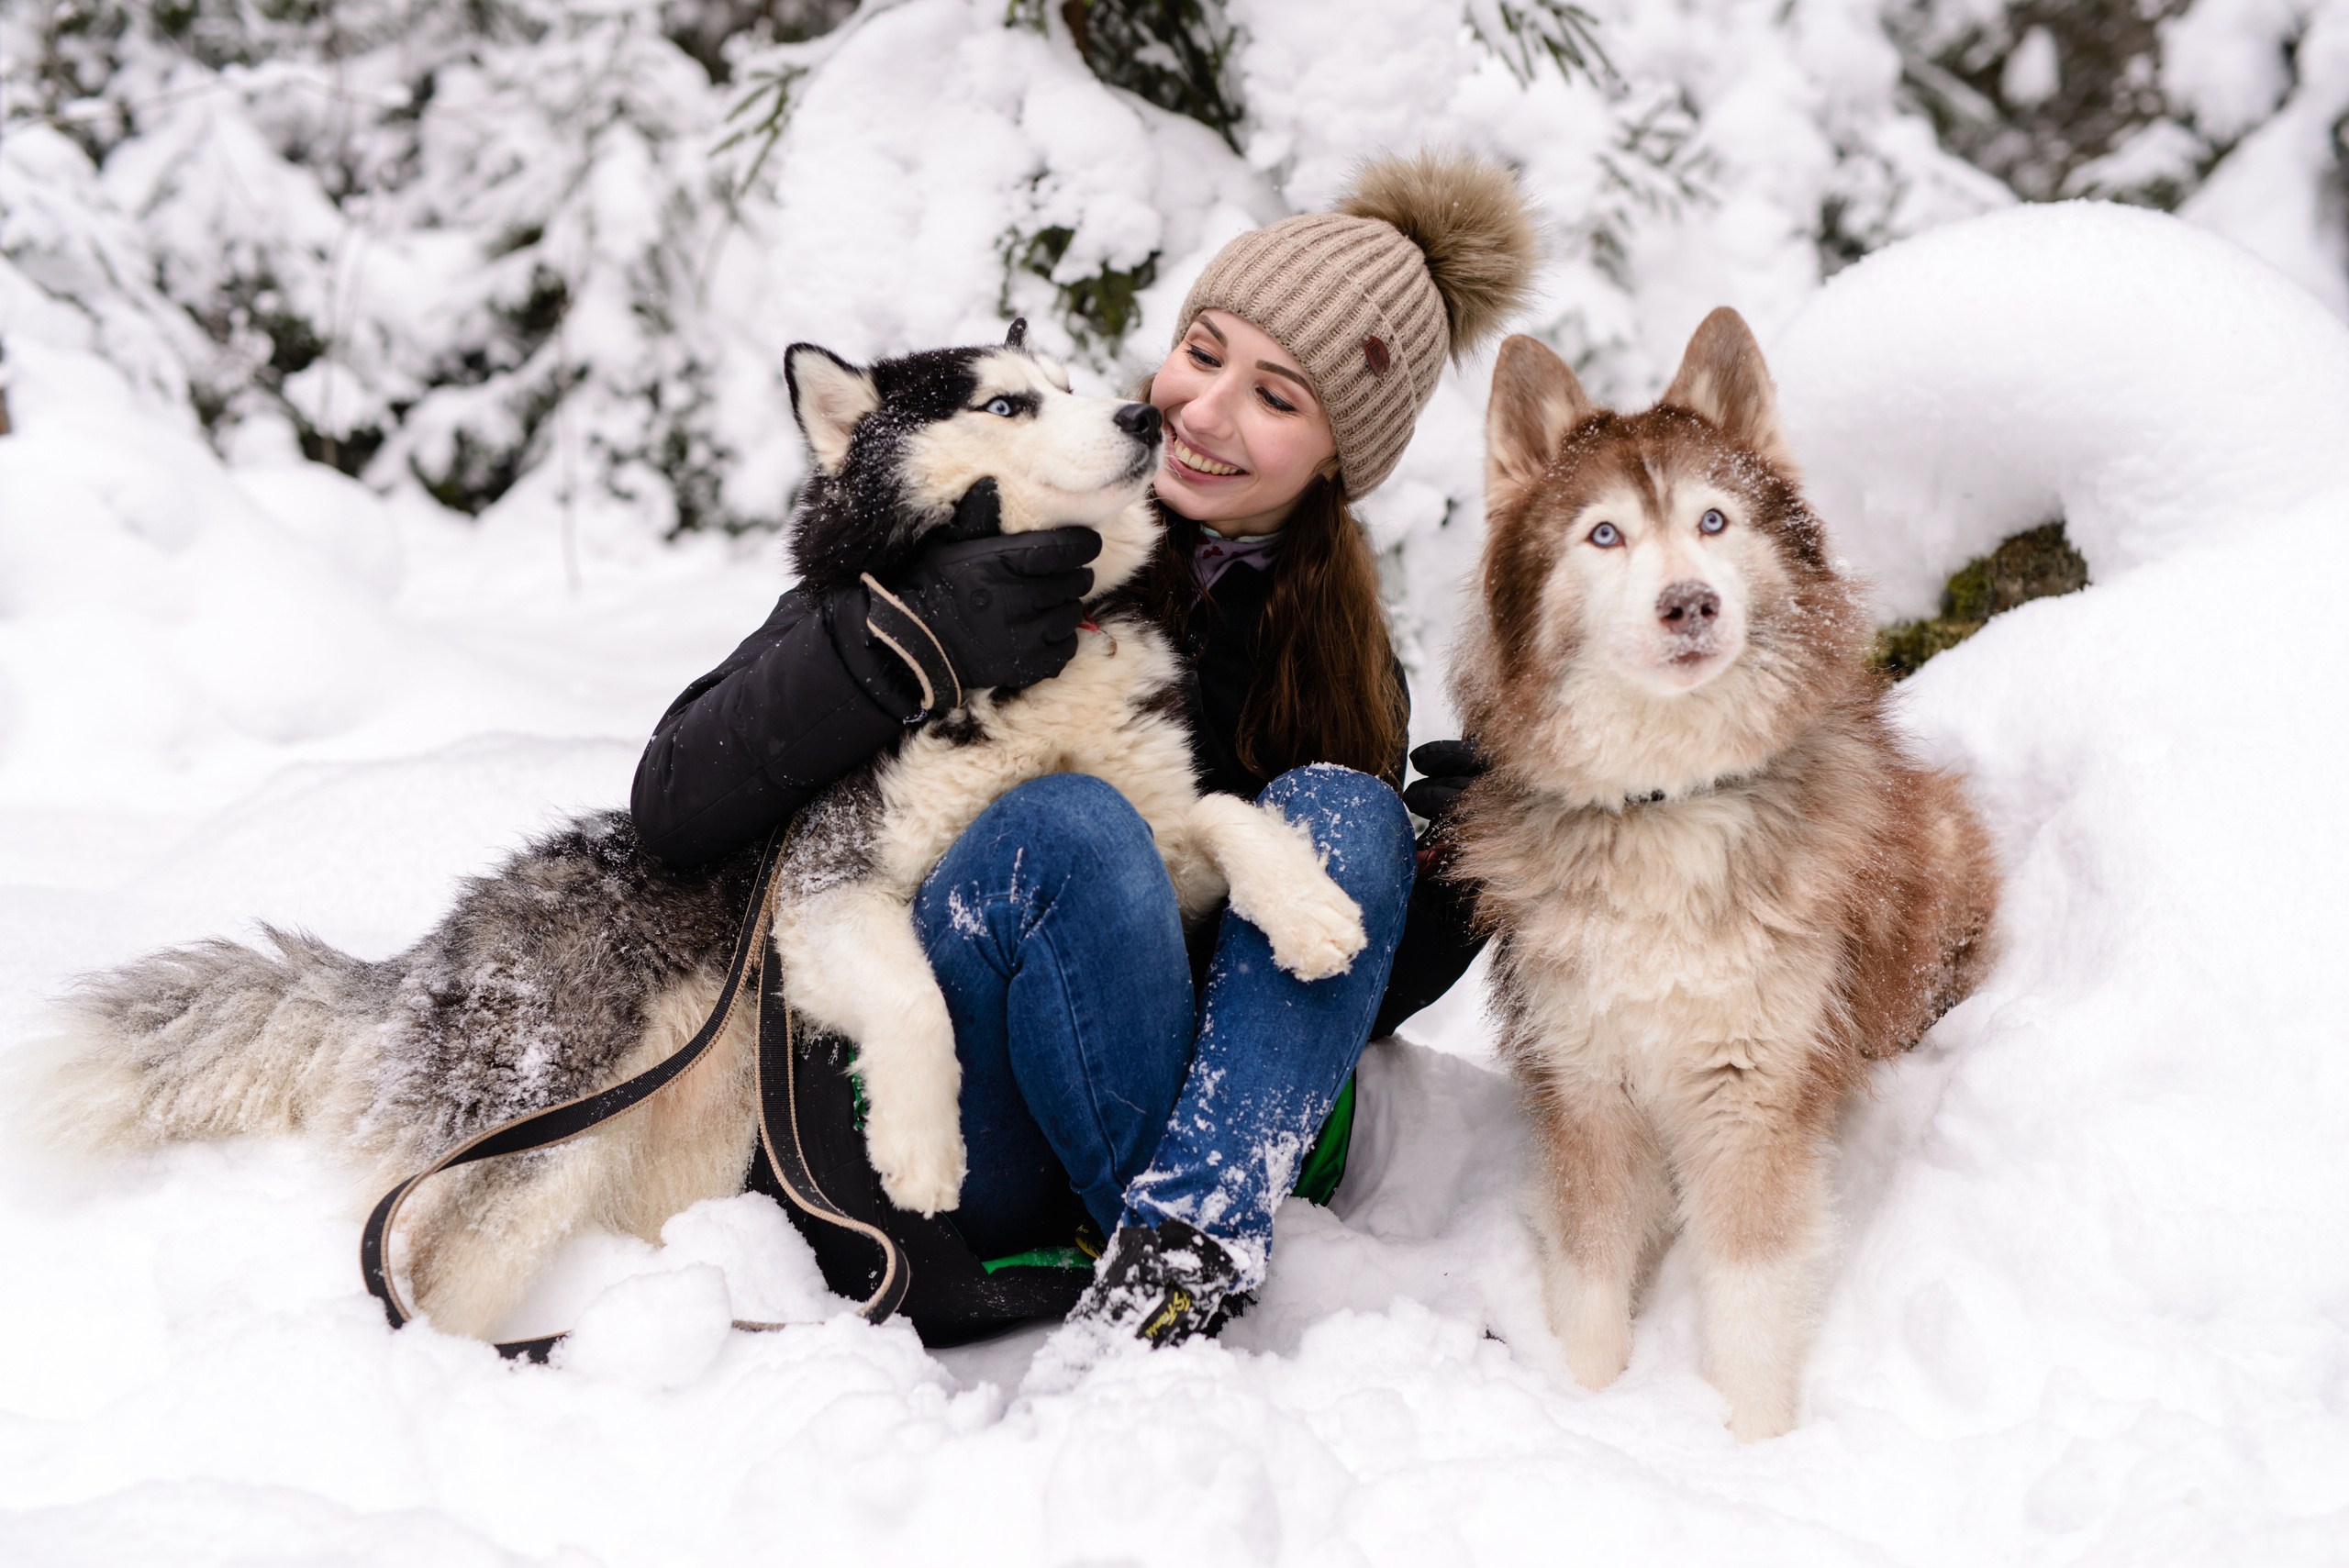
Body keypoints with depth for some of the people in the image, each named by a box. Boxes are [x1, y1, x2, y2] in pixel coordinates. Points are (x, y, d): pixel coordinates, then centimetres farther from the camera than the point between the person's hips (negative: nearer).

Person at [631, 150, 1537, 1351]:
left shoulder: (1338, 647, 6)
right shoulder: (984, 526, -7)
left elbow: (1348, 997, 11)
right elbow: (676, 802, -13)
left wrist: (1450, 871, -10)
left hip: (1220, 1116, 4)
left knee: (1339, 813, -19)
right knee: (1067, 824, -30)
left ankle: (1181, 1249, -32)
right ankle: (1217, 1273, -21)